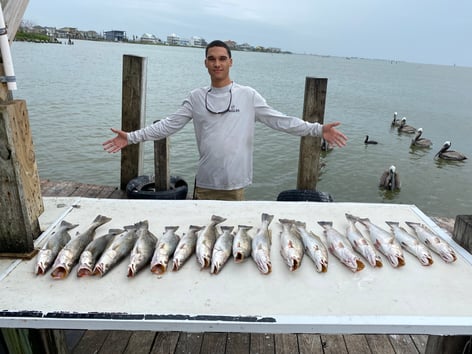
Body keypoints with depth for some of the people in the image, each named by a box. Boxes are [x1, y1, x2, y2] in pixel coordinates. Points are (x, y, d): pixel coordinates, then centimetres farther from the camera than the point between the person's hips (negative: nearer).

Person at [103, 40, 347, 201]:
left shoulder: (248, 96, -1)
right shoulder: (196, 97, 4)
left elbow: (280, 121, -2)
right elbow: (169, 125, 4)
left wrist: (318, 129, -9)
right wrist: (131, 137, -3)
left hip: (234, 182, -1)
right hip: (205, 181, 2)